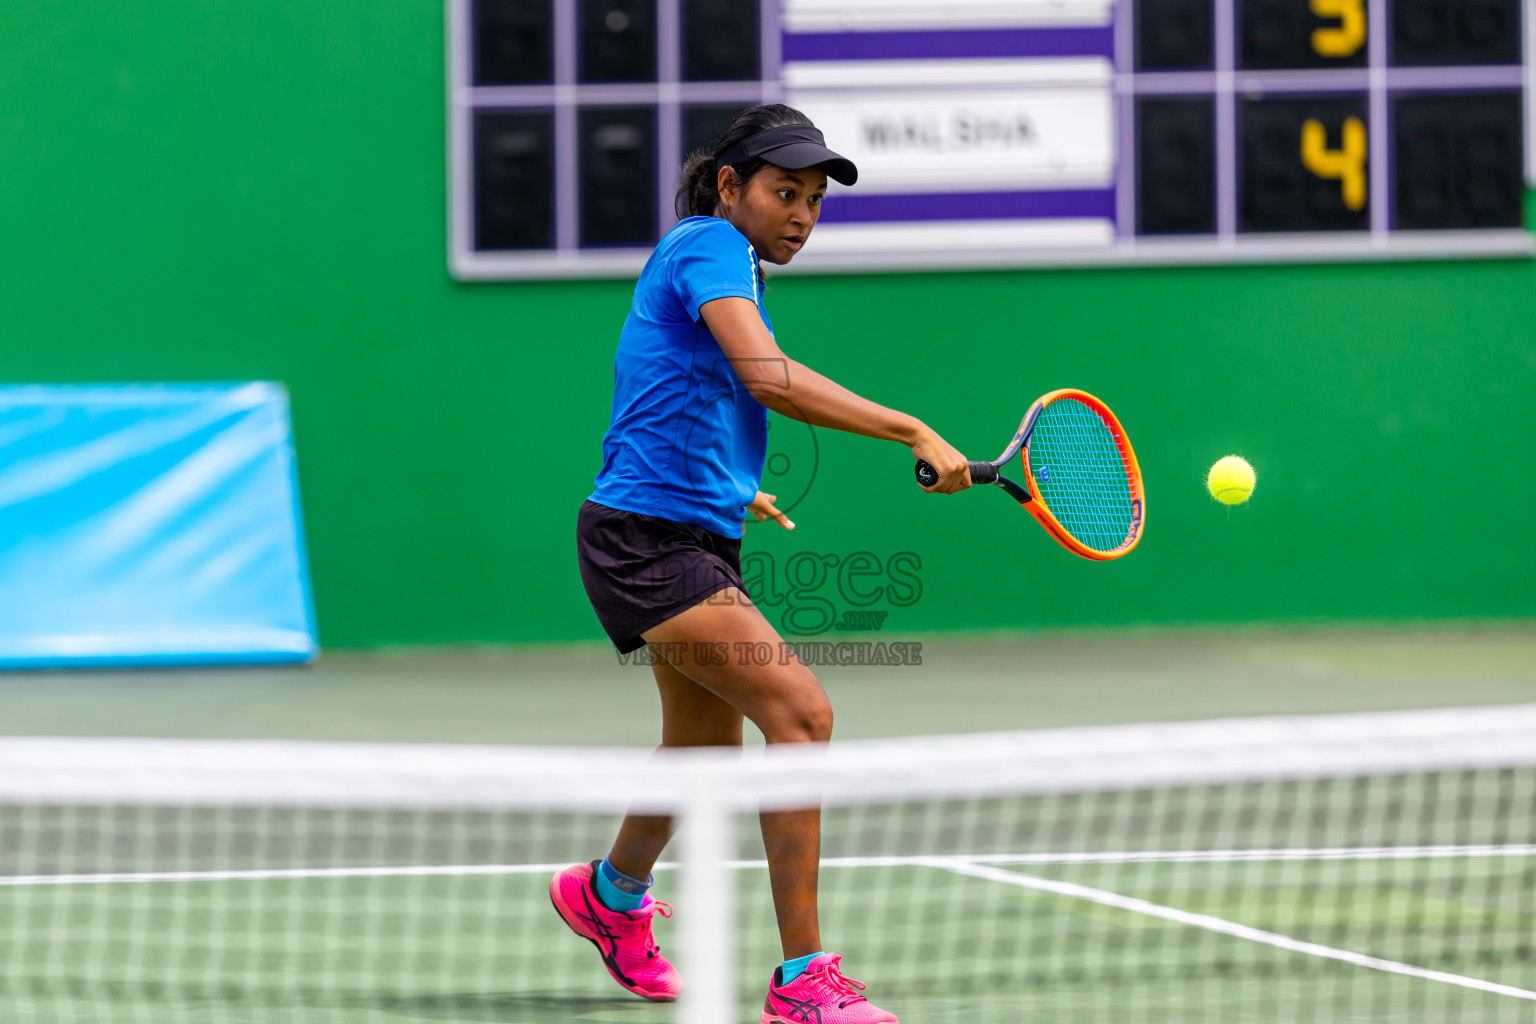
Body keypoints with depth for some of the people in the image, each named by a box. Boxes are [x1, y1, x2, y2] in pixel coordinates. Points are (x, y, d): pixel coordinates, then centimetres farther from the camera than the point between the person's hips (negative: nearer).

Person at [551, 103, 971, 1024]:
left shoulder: (725, 264, 17)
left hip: (700, 537, 11)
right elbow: (768, 376, -30)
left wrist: (732, 489, 28)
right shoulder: (710, 246, -13)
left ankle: (611, 895, 53)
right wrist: (913, 432, -33)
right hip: (647, 538, -11)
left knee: (707, 748, 25)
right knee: (800, 710, -21)